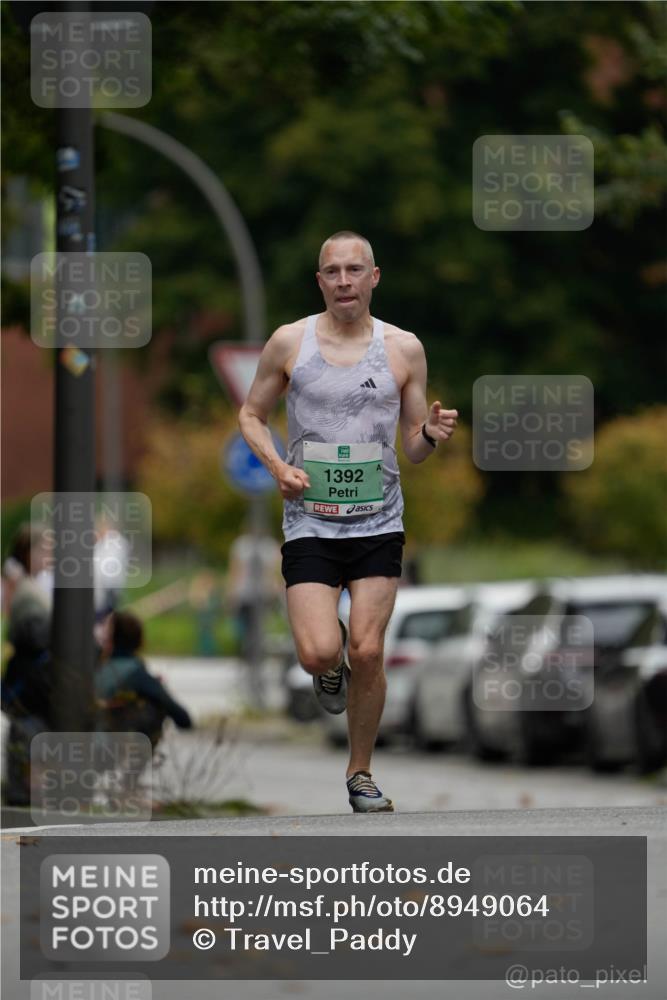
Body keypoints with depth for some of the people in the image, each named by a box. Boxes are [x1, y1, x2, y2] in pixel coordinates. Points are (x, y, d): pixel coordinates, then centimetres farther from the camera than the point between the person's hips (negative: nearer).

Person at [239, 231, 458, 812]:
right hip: (309, 524, -1)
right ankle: (330, 667, 24)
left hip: (378, 524, 1)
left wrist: (431, 435, -14)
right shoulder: (290, 343, 0)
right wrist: (277, 466, -7)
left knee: (367, 654, -6)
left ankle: (361, 775, 12)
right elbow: (252, 414, 12)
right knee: (318, 653, -15)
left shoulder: (404, 349, 2)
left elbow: (412, 448, 10)